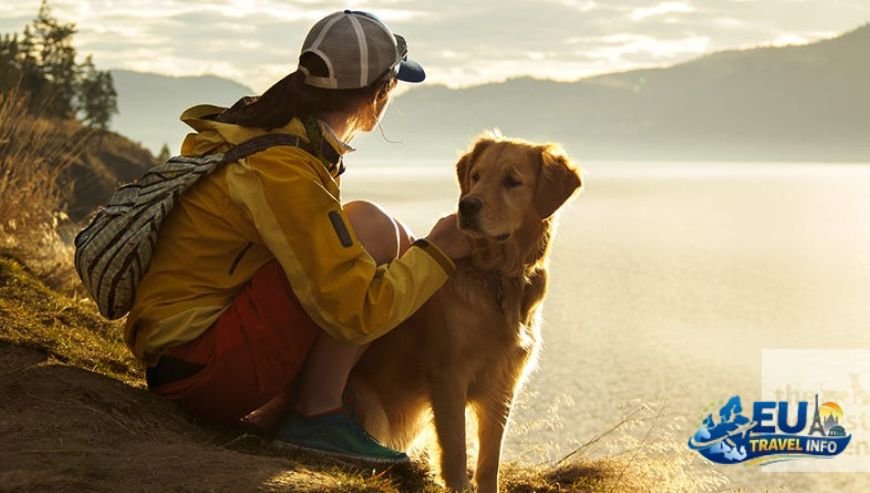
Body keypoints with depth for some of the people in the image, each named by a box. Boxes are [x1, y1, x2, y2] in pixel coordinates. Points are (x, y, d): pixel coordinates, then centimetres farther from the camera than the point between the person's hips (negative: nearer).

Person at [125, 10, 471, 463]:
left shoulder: (264, 129, 8)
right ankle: (317, 417, -10)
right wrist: (438, 254, -9)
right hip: (198, 370, -10)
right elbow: (356, 313, -23)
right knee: (370, 225, -16)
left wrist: (412, 253, 13)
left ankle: (275, 413, 7)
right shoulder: (282, 170, -21)